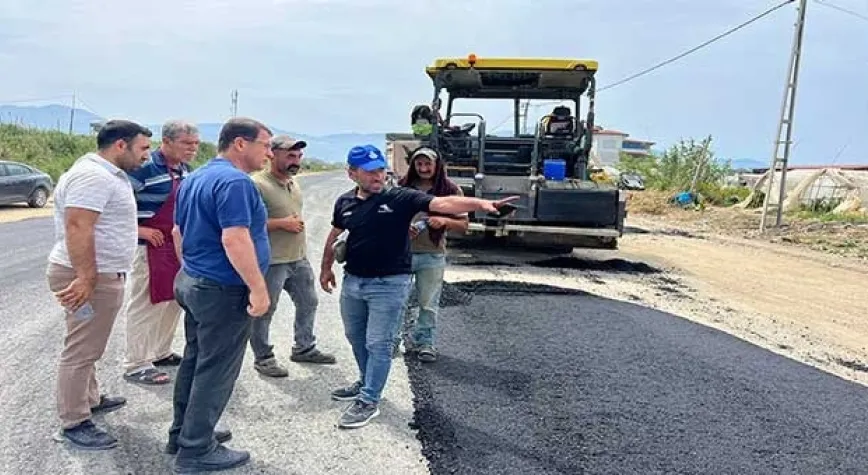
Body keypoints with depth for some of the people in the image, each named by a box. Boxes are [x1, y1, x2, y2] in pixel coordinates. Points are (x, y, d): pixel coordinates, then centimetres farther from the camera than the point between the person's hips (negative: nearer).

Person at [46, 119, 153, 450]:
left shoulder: (107, 174, 15)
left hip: (100, 275, 11)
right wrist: (85, 278, -29)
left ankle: (90, 400, 36)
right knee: (81, 350, -2)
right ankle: (73, 425, 8)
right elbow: (78, 227, -28)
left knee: (87, 347, 22)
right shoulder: (92, 175, -20)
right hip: (90, 277, -11)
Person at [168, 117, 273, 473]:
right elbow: (234, 239, -28)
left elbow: (178, 232, 19)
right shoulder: (234, 181, -20)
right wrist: (258, 289, -24)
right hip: (223, 289, -10)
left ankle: (183, 433, 30)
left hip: (193, 282, 10)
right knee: (215, 371, 1)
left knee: (194, 361, 18)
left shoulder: (194, 178, 12)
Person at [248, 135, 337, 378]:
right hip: (271, 262, -8)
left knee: (308, 303, 18)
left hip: (299, 258, 9)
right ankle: (263, 357, 21)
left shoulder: (294, 183, 11)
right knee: (264, 311, 5)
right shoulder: (257, 184, -16)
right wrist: (282, 223, -20)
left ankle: (304, 348, 34)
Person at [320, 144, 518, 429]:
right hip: (352, 282, 6)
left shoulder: (400, 198, -12)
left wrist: (482, 204, -36)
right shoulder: (345, 202, 3)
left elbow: (443, 203, -24)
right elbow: (334, 236, 19)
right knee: (356, 338, 20)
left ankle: (368, 401, 12)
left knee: (378, 344, 0)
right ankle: (367, 383, 40)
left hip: (389, 284, -6)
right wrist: (326, 268, 22)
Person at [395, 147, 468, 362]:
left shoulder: (450, 190, -2)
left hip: (433, 255, -1)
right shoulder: (403, 187, 2)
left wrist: (444, 221, -19)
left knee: (428, 303, 7)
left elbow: (464, 225, 0)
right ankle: (406, 335, 27)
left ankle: (425, 342, 22)